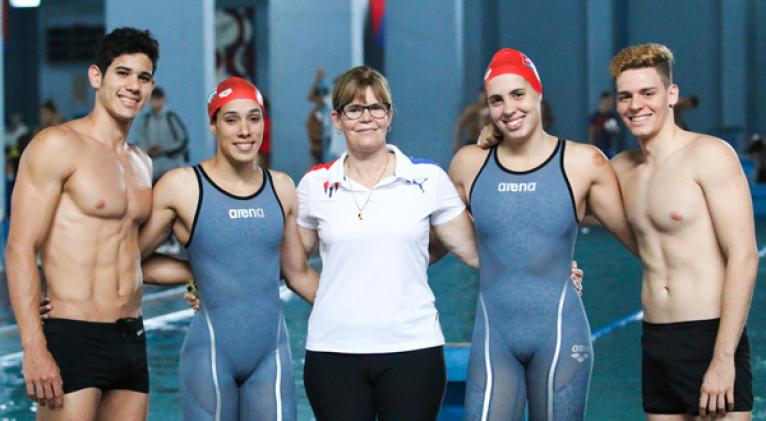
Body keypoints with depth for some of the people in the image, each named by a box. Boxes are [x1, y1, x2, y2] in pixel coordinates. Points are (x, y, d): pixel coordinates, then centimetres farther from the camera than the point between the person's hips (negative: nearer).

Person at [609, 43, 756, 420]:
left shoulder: (709, 155, -8)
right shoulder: (622, 169, 13)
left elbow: (744, 257, -13)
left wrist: (724, 358, -18)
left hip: (710, 336, -7)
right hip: (655, 343, 7)